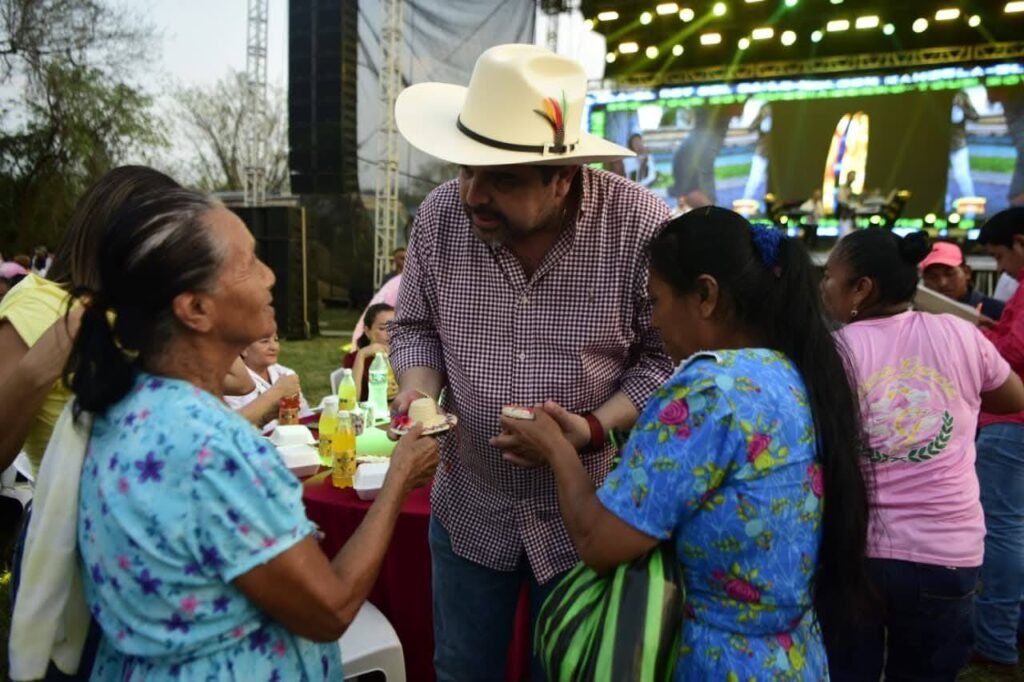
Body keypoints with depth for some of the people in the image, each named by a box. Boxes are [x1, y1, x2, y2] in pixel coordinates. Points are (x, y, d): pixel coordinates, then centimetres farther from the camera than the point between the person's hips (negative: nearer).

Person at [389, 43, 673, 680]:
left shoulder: (642, 226, -21)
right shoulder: (439, 216, -11)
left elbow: (667, 356, -11)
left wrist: (594, 428, -25)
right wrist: (419, 387, -15)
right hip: (469, 508, 3)